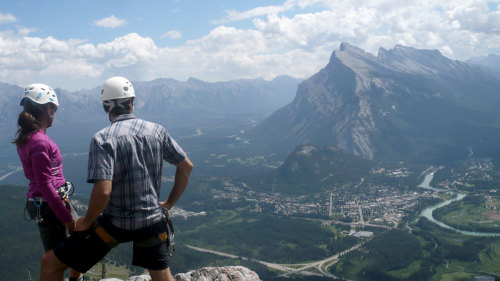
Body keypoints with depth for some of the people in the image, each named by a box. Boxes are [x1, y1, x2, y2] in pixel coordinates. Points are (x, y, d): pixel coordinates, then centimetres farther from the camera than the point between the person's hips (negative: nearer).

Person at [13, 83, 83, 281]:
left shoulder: (25, 136, 7)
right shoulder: (39, 142, -23)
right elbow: (45, 185, -24)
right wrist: (66, 217, -20)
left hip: (57, 199, 10)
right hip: (49, 205, -10)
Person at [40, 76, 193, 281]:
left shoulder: (103, 139, -16)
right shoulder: (156, 131, 0)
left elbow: (103, 191, -26)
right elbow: (186, 167, 5)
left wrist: (86, 222, -8)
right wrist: (169, 203, 15)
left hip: (115, 224, -4)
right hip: (152, 222, 5)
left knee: (50, 263, 10)